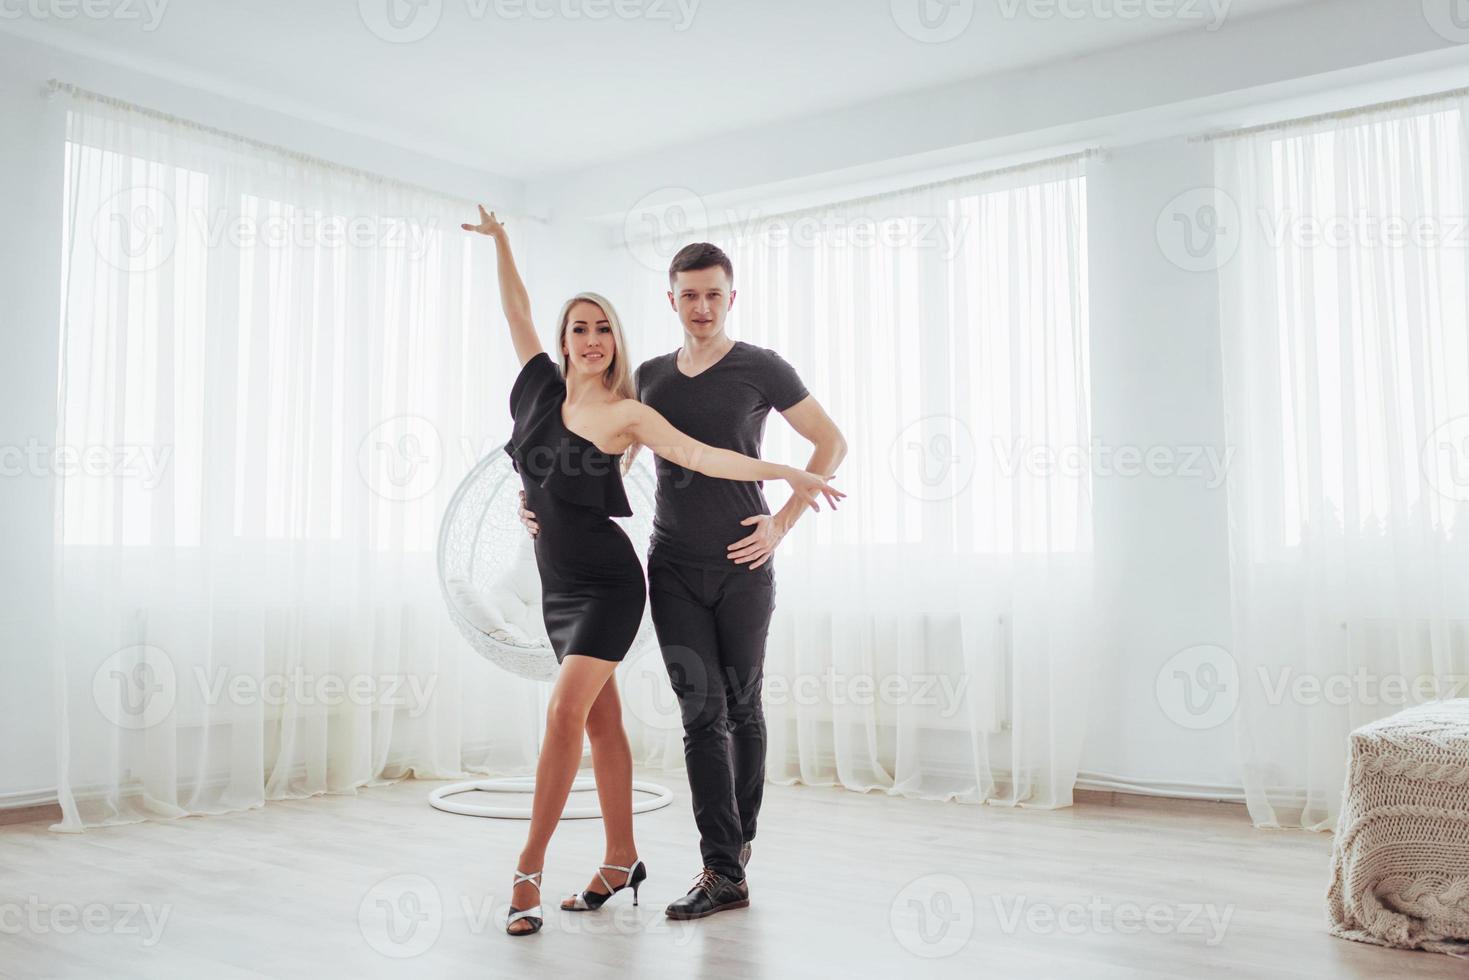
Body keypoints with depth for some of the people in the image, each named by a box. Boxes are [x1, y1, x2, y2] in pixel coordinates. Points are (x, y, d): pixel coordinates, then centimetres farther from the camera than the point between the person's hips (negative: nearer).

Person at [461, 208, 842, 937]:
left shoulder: (627, 414, -9)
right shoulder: (540, 385, 5)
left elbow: (701, 456, -16)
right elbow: (516, 307, 14)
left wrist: (786, 474, -25)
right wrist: (499, 240, 13)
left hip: (606, 583, -5)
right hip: (558, 585, 5)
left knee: (565, 712, -15)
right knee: (600, 720, 10)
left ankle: (530, 869, -7)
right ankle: (622, 861, 18)